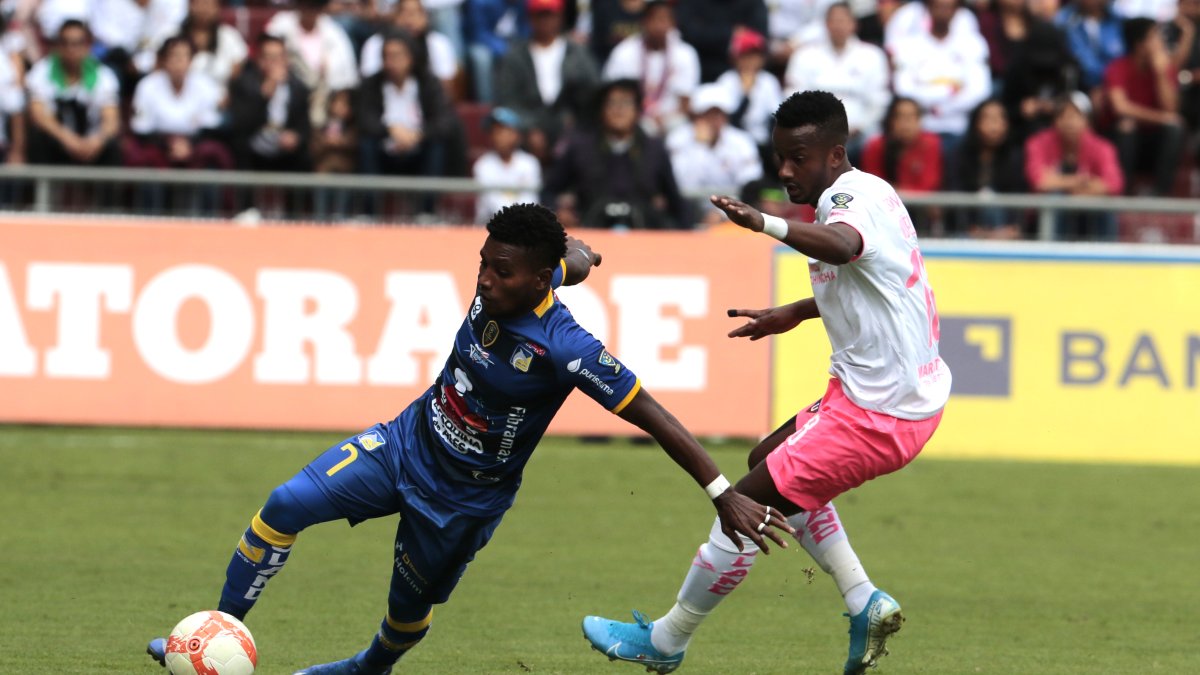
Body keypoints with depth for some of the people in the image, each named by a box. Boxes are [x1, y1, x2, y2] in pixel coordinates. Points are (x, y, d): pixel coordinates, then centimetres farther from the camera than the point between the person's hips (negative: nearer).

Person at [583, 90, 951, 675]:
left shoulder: (851, 197, -20)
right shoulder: (866, 194, 11)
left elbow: (843, 247, -47)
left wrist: (765, 224, -60)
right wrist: (794, 314, 38)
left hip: (876, 415, -11)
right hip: (912, 393, 11)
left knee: (747, 505, -3)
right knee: (771, 461, 27)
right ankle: (865, 603, 18)